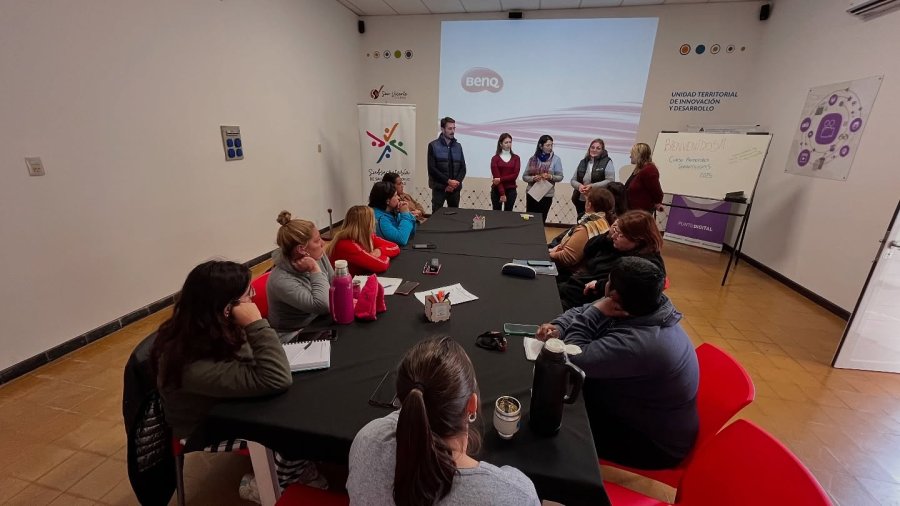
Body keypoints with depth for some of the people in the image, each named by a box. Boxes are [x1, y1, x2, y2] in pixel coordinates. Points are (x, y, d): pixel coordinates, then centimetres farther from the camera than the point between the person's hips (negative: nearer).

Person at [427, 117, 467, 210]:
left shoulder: (458, 146, 11)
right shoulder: (433, 146, -1)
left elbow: (463, 168, 8)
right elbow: (432, 169, -9)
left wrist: (457, 182, -10)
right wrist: (448, 181, -15)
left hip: (455, 188, 4)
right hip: (439, 187, -3)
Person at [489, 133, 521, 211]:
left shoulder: (515, 158, 6)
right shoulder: (495, 158, 0)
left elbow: (515, 175, -4)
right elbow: (496, 176, -9)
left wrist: (501, 179, -15)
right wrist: (502, 193, -16)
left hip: (511, 190, 1)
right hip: (497, 190, -1)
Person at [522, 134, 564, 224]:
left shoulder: (556, 159, -1)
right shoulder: (533, 159, 3)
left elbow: (560, 177, 0)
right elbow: (524, 176, 4)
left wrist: (550, 177, -18)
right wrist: (533, 178, -15)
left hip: (546, 195, -2)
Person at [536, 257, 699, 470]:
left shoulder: (638, 343, -40)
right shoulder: (645, 308, -11)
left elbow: (574, 358, -34)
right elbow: (582, 311, 0)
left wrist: (596, 312, -29)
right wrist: (558, 327, -17)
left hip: (656, 442, -8)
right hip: (645, 413, 8)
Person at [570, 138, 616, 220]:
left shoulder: (607, 162, 0)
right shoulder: (583, 162, 13)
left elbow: (610, 181, -11)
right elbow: (573, 180, 12)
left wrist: (592, 186, -21)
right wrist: (579, 186, -11)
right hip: (580, 200, 5)